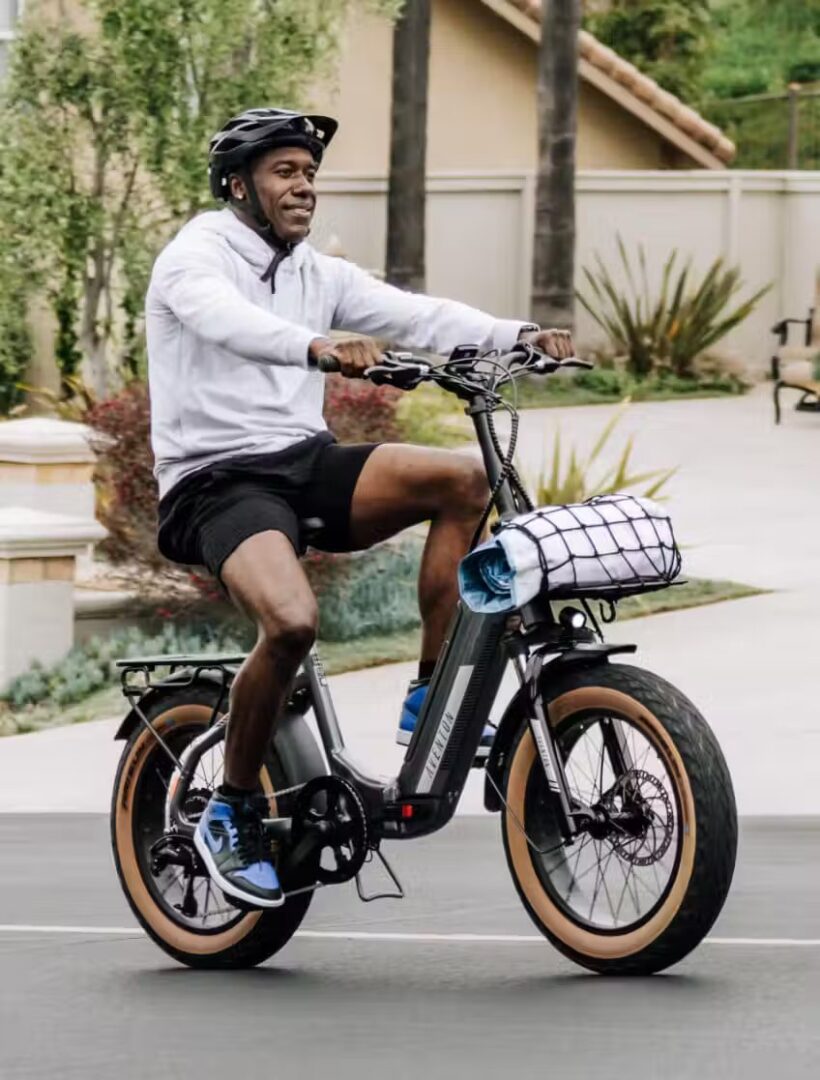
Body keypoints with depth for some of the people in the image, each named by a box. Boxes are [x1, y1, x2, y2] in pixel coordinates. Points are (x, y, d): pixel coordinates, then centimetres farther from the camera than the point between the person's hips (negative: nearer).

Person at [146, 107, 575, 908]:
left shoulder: (319, 275, 16)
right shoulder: (195, 257, -5)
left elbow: (416, 315, 2)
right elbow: (229, 320, -28)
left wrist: (518, 336, -16)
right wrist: (321, 346, -48)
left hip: (305, 465, 7)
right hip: (218, 480, -7)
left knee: (463, 479, -15)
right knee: (292, 622, -32)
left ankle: (430, 699, -6)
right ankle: (231, 814, -11)